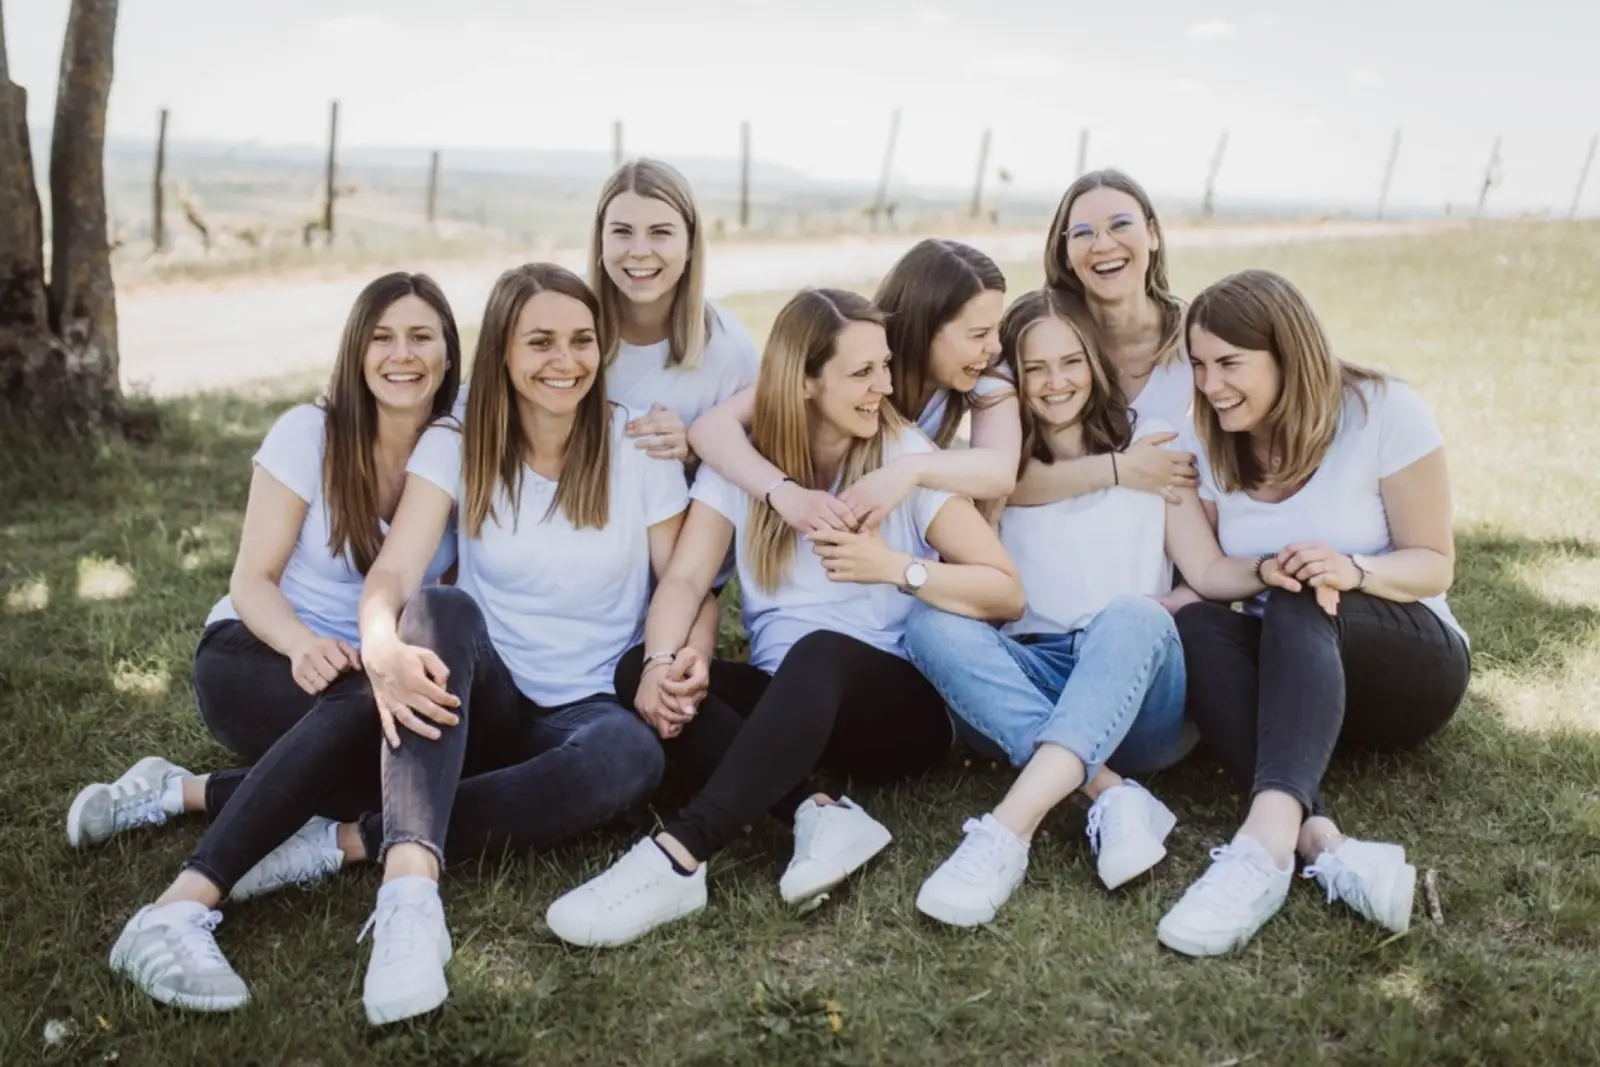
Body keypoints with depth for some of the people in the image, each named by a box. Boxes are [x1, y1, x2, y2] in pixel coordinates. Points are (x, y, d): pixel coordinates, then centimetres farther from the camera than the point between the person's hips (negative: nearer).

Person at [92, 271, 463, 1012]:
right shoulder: (308, 433, -10)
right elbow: (252, 581, -11)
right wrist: (304, 645, -31)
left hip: (376, 677, 4)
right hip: (255, 654, -4)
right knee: (365, 719, -38)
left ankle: (182, 793, -16)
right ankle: (180, 912, -44)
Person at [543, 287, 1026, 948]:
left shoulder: (904, 455, -3)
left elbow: (1007, 593, -6)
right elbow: (685, 580, -10)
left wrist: (895, 567, -18)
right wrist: (662, 661, -30)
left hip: (898, 706, -3)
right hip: (785, 704, 3)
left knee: (819, 653, -36)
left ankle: (678, 858, -47)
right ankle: (821, 811, -31)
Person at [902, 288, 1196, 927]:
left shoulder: (1149, 444, 15)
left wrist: (1164, 609, -12)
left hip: (1141, 692, -1)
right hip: (1029, 684, 1)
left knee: (1133, 616, -34)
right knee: (929, 622, -27)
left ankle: (1008, 831, -49)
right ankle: (1114, 796, -37)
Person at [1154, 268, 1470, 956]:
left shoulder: (1383, 412, -10)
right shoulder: (1206, 442, 1)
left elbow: (1434, 564, -9)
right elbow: (1201, 572, -8)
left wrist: (1353, 571, -29)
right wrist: (1265, 571, -29)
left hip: (1410, 661, -3)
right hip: (1287, 671, 4)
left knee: (1302, 609, -37)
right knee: (1193, 627, -30)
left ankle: (1266, 846, -58)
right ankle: (1322, 842, -49)